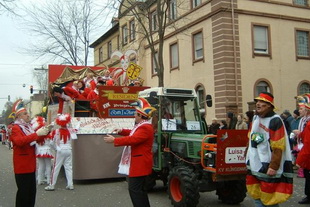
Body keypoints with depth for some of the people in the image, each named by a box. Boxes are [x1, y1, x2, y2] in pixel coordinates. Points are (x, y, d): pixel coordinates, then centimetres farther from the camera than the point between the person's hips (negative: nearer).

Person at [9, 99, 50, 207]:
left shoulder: (27, 126, 16)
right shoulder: (15, 128, -11)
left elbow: (37, 140, 24)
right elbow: (20, 141, -30)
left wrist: (43, 133, 5)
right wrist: (36, 134, -33)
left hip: (31, 164, 9)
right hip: (22, 166, -9)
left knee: (32, 190, 14)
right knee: (23, 190, -3)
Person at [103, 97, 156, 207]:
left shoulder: (145, 128, -21)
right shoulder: (143, 126, 15)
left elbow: (132, 139, -29)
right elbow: (133, 133, 30)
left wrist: (114, 140, -25)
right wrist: (122, 131, 16)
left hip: (140, 164, -11)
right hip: (139, 163, 11)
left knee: (134, 189, -9)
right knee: (139, 189, 17)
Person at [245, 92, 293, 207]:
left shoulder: (275, 121, -15)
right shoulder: (255, 118, 10)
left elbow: (278, 147, -18)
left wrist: (273, 167, -20)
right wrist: (247, 156, 17)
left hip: (268, 167, -8)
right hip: (254, 165, 8)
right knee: (255, 194, 14)